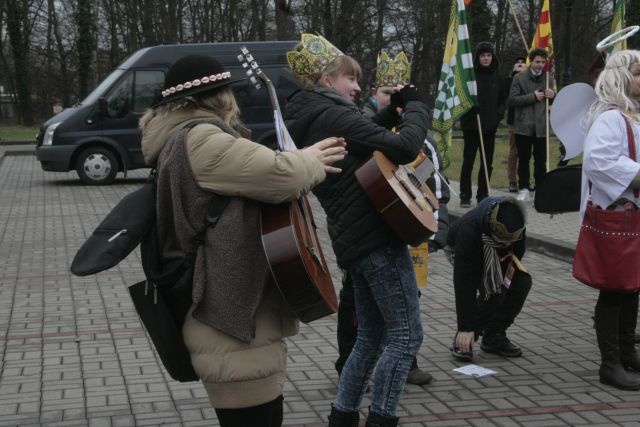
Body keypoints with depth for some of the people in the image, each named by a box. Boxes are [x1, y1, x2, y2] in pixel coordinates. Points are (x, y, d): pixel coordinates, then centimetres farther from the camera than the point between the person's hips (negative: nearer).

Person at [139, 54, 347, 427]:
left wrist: (302, 161, 11)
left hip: (241, 312, 11)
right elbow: (281, 175, -24)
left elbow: (255, 177, 25)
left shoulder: (185, 140, 19)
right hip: (233, 325, -11)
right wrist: (312, 161, -4)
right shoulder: (199, 140, -16)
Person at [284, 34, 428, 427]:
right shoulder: (333, 115, -14)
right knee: (406, 334, -4)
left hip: (355, 239, 10)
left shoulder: (306, 120, 15)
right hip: (378, 236, -10)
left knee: (372, 335, 17)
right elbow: (405, 148, -23)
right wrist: (416, 106, -7)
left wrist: (393, 112, 17)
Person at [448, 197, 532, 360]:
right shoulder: (468, 228, -44)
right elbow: (464, 283, -41)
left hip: (500, 255, 5)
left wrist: (512, 264, -19)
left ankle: (493, 337, -3)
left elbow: (519, 244, -1)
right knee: (492, 290, -28)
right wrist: (465, 328, -39)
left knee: (523, 281, -18)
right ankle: (463, 340, -10)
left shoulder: (514, 220, -30)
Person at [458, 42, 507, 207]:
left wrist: (499, 114, 2)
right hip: (471, 125, -4)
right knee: (468, 161, 0)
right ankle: (465, 196, 7)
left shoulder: (497, 78, 8)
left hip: (490, 126, 4)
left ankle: (483, 195, 15)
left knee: (487, 162, 7)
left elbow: (503, 99, 17)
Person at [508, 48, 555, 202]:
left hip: (541, 127, 2)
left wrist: (553, 96, -4)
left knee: (541, 160, 4)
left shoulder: (549, 79, 11)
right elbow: (512, 100, -7)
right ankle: (524, 188, 13)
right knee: (524, 159, 5)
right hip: (523, 126, -2)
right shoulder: (519, 78, 1)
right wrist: (533, 96, -13)